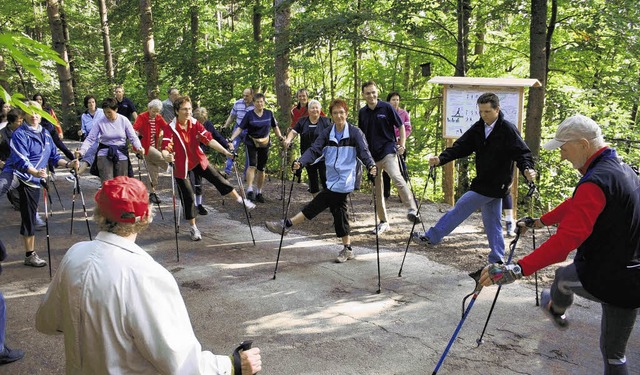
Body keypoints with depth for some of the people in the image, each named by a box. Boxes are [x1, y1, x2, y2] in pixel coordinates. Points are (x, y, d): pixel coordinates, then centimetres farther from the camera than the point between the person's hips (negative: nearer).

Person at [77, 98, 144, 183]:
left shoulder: (124, 120, -3)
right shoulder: (100, 122, -4)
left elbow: (133, 137, -1)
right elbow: (90, 139, -5)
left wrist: (139, 147, -21)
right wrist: (81, 151, -21)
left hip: (121, 156, 1)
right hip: (104, 155, -1)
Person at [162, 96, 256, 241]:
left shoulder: (195, 124, -11)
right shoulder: (171, 128, -23)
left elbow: (209, 140, -17)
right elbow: (165, 148, -32)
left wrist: (226, 152, -29)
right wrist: (167, 156, -57)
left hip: (198, 160, 4)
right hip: (181, 165, -3)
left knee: (218, 179, 8)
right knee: (188, 197, 4)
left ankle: (240, 200, 29)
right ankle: (193, 227, 21)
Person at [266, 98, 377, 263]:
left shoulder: (355, 133, -7)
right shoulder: (327, 133, 6)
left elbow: (364, 152, -15)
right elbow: (314, 150, -3)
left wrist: (371, 166, -35)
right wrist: (300, 162, -19)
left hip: (343, 181, -5)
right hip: (333, 181, 5)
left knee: (317, 205, -5)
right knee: (339, 212, 10)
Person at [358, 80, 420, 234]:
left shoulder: (386, 107, -3)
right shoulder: (362, 112, 8)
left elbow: (401, 126, 3)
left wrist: (402, 144, -6)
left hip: (388, 151, -5)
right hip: (372, 155, 5)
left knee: (396, 177, -31)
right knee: (377, 190, 9)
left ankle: (412, 210, -32)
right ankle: (383, 222, 20)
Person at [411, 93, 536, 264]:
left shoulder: (508, 130, -15)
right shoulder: (478, 128, 4)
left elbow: (522, 152, -18)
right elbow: (460, 146, -2)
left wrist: (527, 169, -37)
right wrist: (440, 159, -16)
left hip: (494, 185, -8)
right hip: (485, 183, 8)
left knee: (459, 209, -1)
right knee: (492, 223, 13)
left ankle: (430, 237, 11)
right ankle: (497, 260, 23)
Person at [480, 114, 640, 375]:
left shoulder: (596, 182, -25)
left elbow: (568, 237, -35)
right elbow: (577, 205, 19)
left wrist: (517, 270, -40)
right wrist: (540, 221, 26)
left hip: (602, 279, -8)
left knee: (563, 277, 27)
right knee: (614, 352, 19)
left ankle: (556, 310, 57)